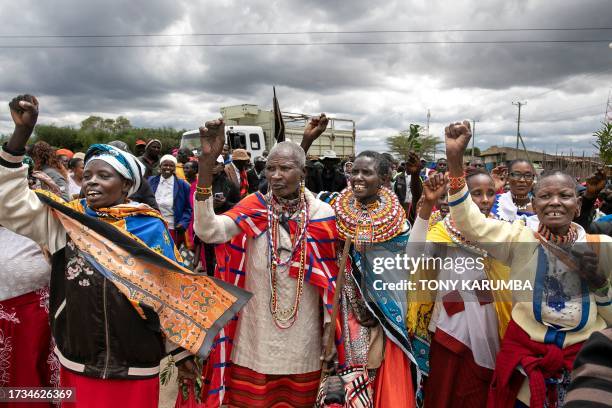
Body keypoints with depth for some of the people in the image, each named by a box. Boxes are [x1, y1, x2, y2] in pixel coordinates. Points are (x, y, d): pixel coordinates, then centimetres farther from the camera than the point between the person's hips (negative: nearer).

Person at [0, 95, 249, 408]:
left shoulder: (149, 227, -8)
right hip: (74, 366, 3)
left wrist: (183, 356, -1)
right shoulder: (67, 220, -1)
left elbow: (171, 293, -5)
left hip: (133, 371, -2)